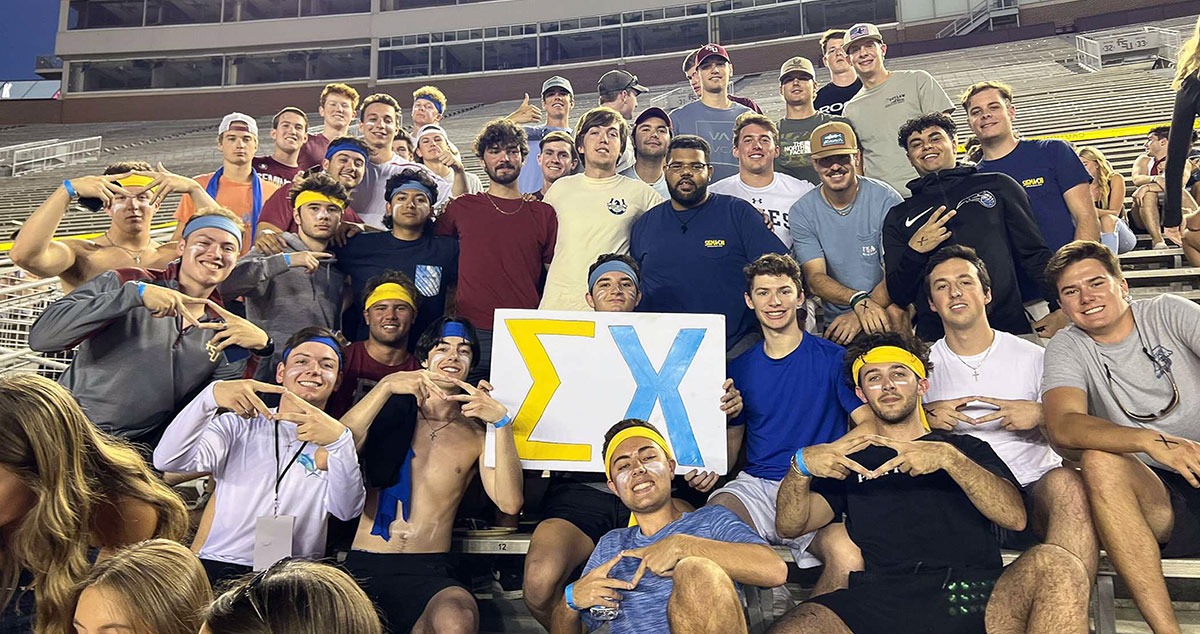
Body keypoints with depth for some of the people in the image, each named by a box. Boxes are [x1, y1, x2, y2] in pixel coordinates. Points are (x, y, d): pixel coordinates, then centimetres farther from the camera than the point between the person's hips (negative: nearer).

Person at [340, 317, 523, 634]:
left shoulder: (477, 432, 11)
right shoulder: (392, 409, 12)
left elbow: (509, 504, -4)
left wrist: (502, 421, -11)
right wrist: (386, 386, -14)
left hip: (430, 571, 0)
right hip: (365, 567, 0)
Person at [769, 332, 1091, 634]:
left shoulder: (966, 448, 24)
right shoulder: (850, 459, 24)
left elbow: (1015, 517, 5)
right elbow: (790, 526, 12)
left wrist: (949, 457, -10)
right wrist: (801, 465, -8)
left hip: (972, 593, 2)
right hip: (879, 602, -1)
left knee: (1054, 563, -30)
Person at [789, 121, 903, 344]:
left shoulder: (886, 200, -4)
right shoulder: (802, 211, 0)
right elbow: (815, 277, -7)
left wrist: (858, 315, -23)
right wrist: (859, 300, -27)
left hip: (884, 306, 0)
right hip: (834, 323, 0)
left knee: (893, 315, -31)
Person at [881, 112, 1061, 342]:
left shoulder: (997, 185, 15)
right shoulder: (898, 217, 15)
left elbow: (1035, 255, 14)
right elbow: (898, 296, 11)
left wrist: (1061, 308, 2)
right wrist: (914, 252, -6)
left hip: (1009, 328, 0)